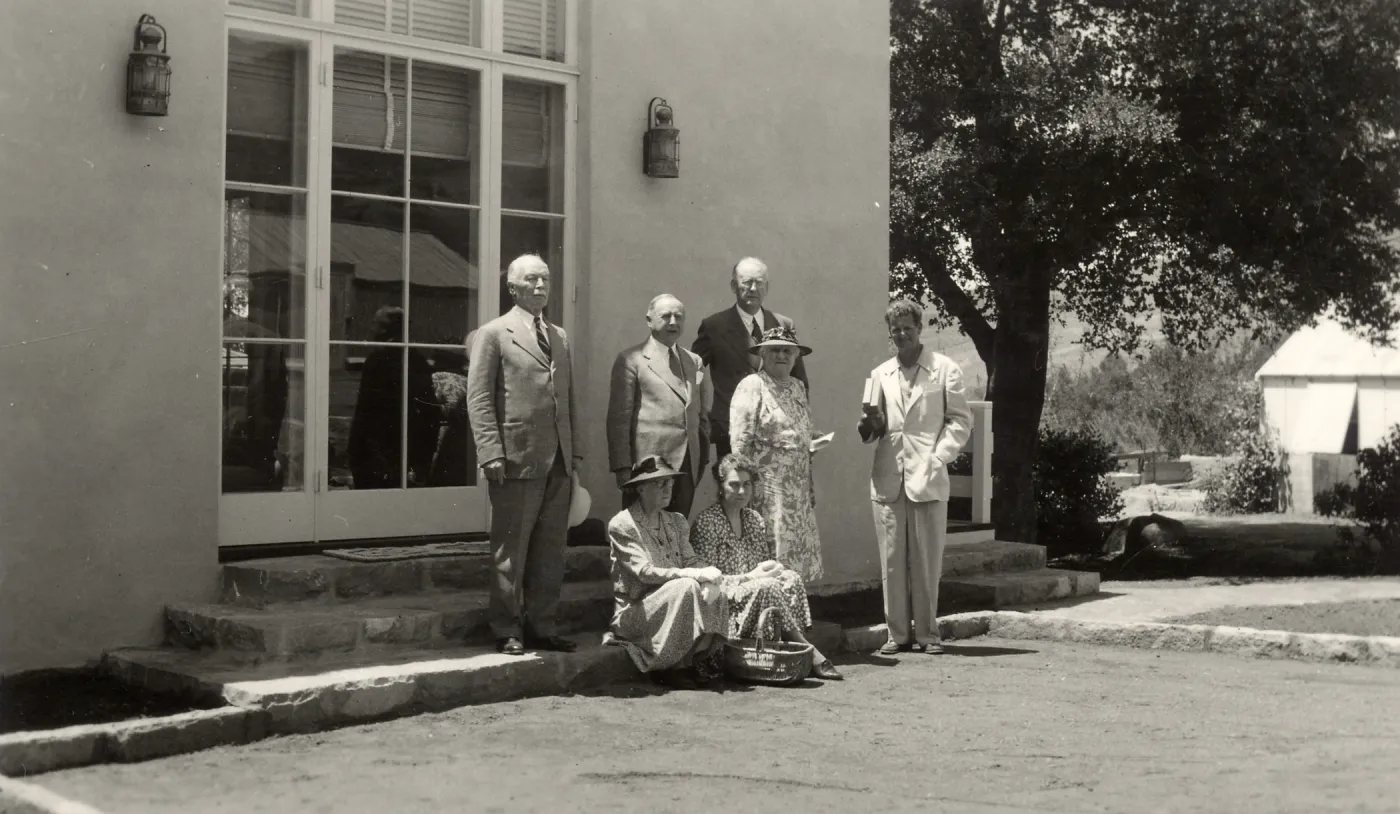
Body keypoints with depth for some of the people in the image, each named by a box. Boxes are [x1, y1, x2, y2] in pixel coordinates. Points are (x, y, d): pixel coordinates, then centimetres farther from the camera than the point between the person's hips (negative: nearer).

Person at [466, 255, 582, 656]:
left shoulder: (560, 337, 18)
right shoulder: (493, 334, -1)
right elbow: (479, 398, -6)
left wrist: (575, 451, 11)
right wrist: (492, 453, -15)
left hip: (558, 462, 6)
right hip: (517, 459, -6)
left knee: (550, 552, 9)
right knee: (510, 553, 2)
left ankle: (542, 628, 18)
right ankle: (507, 631, 10)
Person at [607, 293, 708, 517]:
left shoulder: (693, 361, 16)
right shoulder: (631, 360, -2)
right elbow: (618, 418, -5)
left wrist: (702, 459, 11)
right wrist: (623, 467, -10)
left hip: (688, 465, 5)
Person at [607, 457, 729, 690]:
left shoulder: (676, 522, 15)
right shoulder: (621, 524, -7)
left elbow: (691, 560, 5)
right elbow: (645, 572, -18)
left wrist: (707, 574, -20)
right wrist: (694, 575, -28)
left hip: (671, 604, 6)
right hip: (634, 609, -6)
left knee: (713, 594, -21)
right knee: (687, 587, -30)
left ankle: (703, 659, -19)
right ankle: (668, 668, -25)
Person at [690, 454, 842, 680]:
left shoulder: (755, 519, 17)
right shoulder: (705, 522, -5)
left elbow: (770, 559, 21)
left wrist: (774, 569, -6)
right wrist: (749, 577, -17)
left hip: (758, 586, 6)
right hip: (724, 598, -6)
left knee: (791, 579, -23)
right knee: (767, 587, -33)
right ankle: (808, 651, -32)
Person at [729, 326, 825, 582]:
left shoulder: (797, 388, 15)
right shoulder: (752, 386, -7)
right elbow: (740, 441, -11)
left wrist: (814, 442, 7)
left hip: (798, 489, 7)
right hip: (768, 488, -7)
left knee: (799, 549, 6)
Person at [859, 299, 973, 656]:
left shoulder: (944, 369, 6)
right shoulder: (880, 374, 16)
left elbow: (960, 421, 3)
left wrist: (938, 458, -9)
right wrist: (871, 424, -3)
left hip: (927, 479, -3)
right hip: (888, 479, 3)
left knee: (927, 560, -1)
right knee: (892, 560, 2)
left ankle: (927, 633, 8)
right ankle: (897, 632, 9)